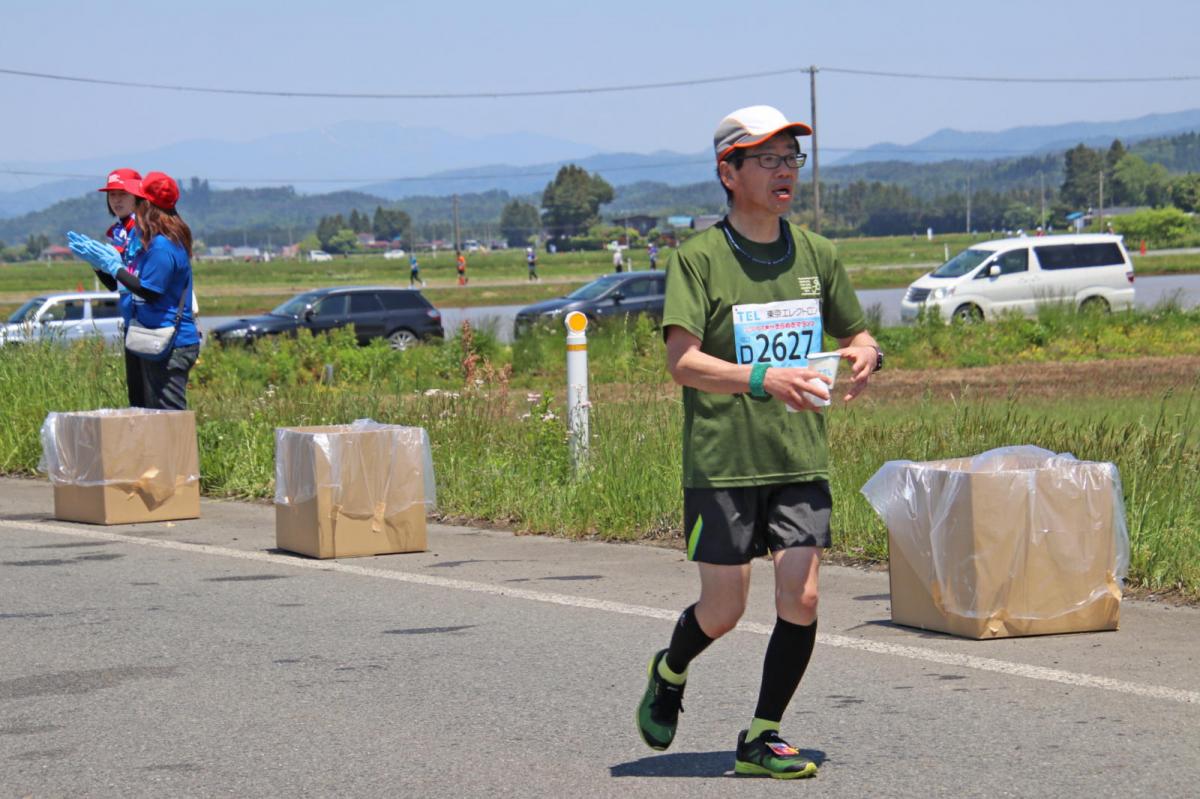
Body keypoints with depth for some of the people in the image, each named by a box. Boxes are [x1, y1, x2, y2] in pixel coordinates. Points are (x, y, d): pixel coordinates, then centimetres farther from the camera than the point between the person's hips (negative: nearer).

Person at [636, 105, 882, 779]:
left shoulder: (816, 255, 9)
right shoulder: (699, 257, -6)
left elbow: (857, 334, 20)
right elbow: (682, 360, -16)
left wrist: (867, 354, -5)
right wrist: (765, 379, -29)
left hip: (802, 459, 4)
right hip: (722, 462, -4)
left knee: (801, 599, -6)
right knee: (723, 610, 2)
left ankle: (762, 737, 10)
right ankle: (670, 673, 35)